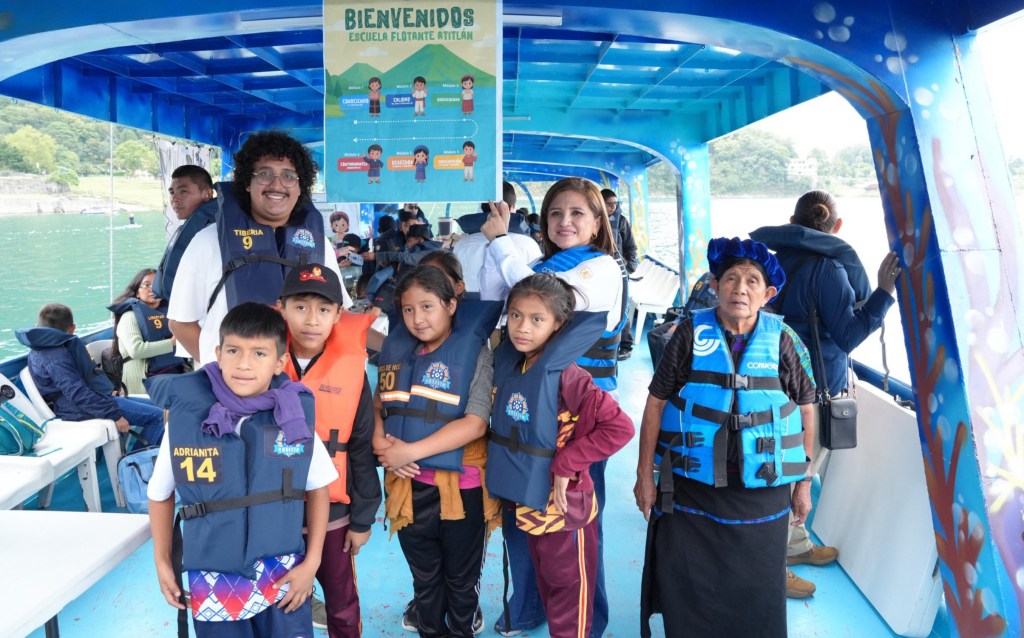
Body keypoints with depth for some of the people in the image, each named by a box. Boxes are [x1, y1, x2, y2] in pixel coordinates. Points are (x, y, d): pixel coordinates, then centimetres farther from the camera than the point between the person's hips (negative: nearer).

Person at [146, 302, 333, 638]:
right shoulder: (184, 419, -12)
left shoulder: (295, 417, -11)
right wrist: (162, 563, 7)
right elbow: (161, 494, 4)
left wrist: (311, 562, 0)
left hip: (283, 575, 0)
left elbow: (317, 489, 3)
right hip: (213, 582, 0)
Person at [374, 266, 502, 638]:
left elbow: (475, 424, -20)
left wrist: (411, 451, -21)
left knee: (461, 578, 18)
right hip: (409, 485, 4)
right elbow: (377, 403, 9)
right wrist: (380, 442, -12)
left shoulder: (474, 353, -12)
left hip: (461, 485, -4)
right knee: (424, 578, 22)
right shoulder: (396, 350, 3)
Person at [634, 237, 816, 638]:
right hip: (690, 490, 0)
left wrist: (803, 483, 7)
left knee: (756, 591, 13)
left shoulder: (782, 340, -4)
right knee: (685, 589, 11)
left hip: (762, 495, 1)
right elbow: (656, 402, -2)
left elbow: (806, 410, 5)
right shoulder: (692, 333, -6)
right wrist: (645, 475, -2)